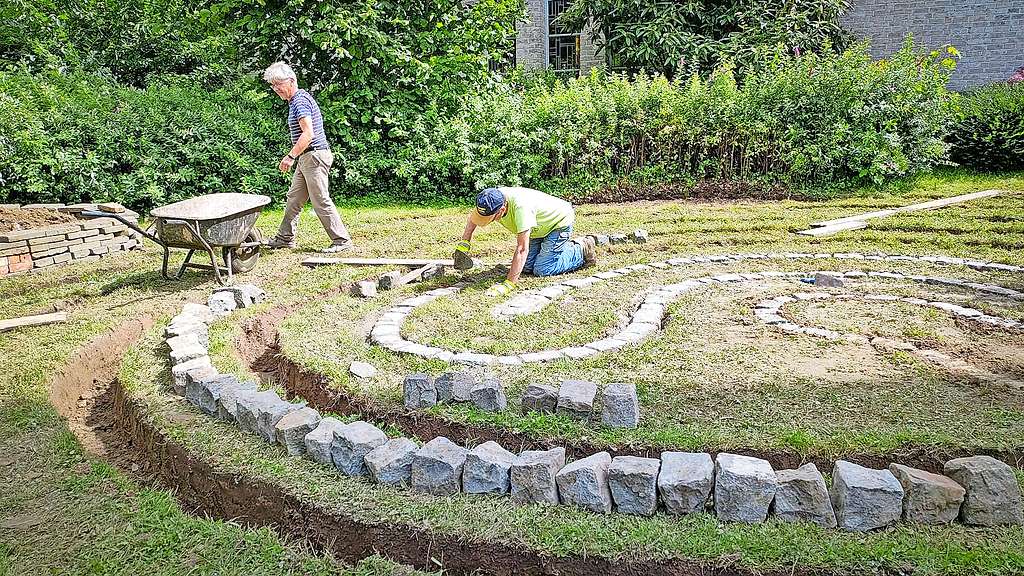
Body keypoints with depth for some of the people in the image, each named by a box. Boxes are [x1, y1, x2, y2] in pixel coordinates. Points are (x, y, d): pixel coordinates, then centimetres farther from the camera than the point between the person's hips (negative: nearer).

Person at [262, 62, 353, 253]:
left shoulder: (300, 100, -14)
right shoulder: (295, 100, 18)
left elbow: (308, 134, -24)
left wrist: (291, 156, -24)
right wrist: (293, 156, 23)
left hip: (314, 156, -10)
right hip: (305, 158, 10)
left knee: (321, 201, -8)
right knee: (293, 199, 14)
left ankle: (342, 241, -2)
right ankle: (285, 238, 23)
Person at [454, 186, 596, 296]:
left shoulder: (520, 206, -43)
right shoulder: (490, 201, -21)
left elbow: (522, 249, -45)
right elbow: (473, 217, 4)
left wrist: (508, 285, -47)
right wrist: (464, 244, -10)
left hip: (560, 221, -8)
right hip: (540, 227, 8)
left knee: (541, 270, -14)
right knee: (527, 267, 4)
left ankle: (582, 250, 6)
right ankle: (568, 246, 24)